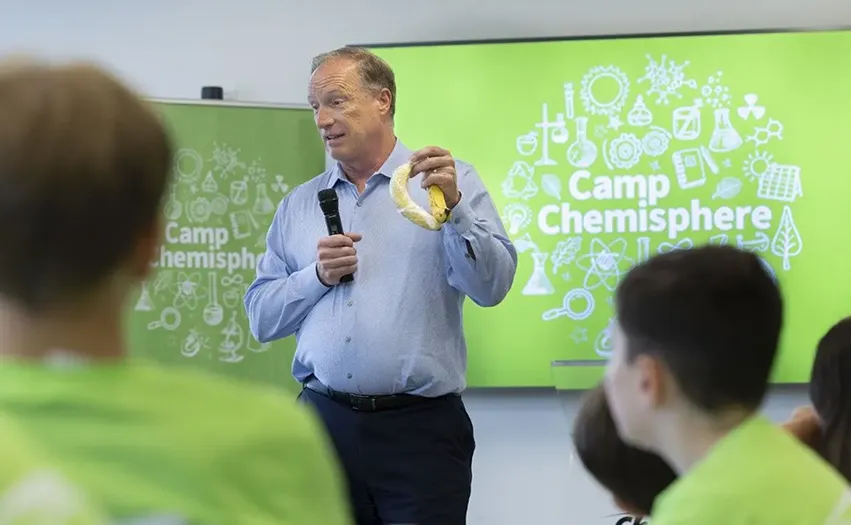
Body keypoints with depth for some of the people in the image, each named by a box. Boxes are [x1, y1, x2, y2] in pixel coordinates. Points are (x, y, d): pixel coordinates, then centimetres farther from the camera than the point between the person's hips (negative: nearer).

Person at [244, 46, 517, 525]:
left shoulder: (448, 181, 1)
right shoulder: (299, 205, 12)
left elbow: (491, 286, -10)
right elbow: (261, 318, 9)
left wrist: (453, 206, -22)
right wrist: (317, 276, -6)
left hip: (421, 427, -3)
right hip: (325, 422, 4)